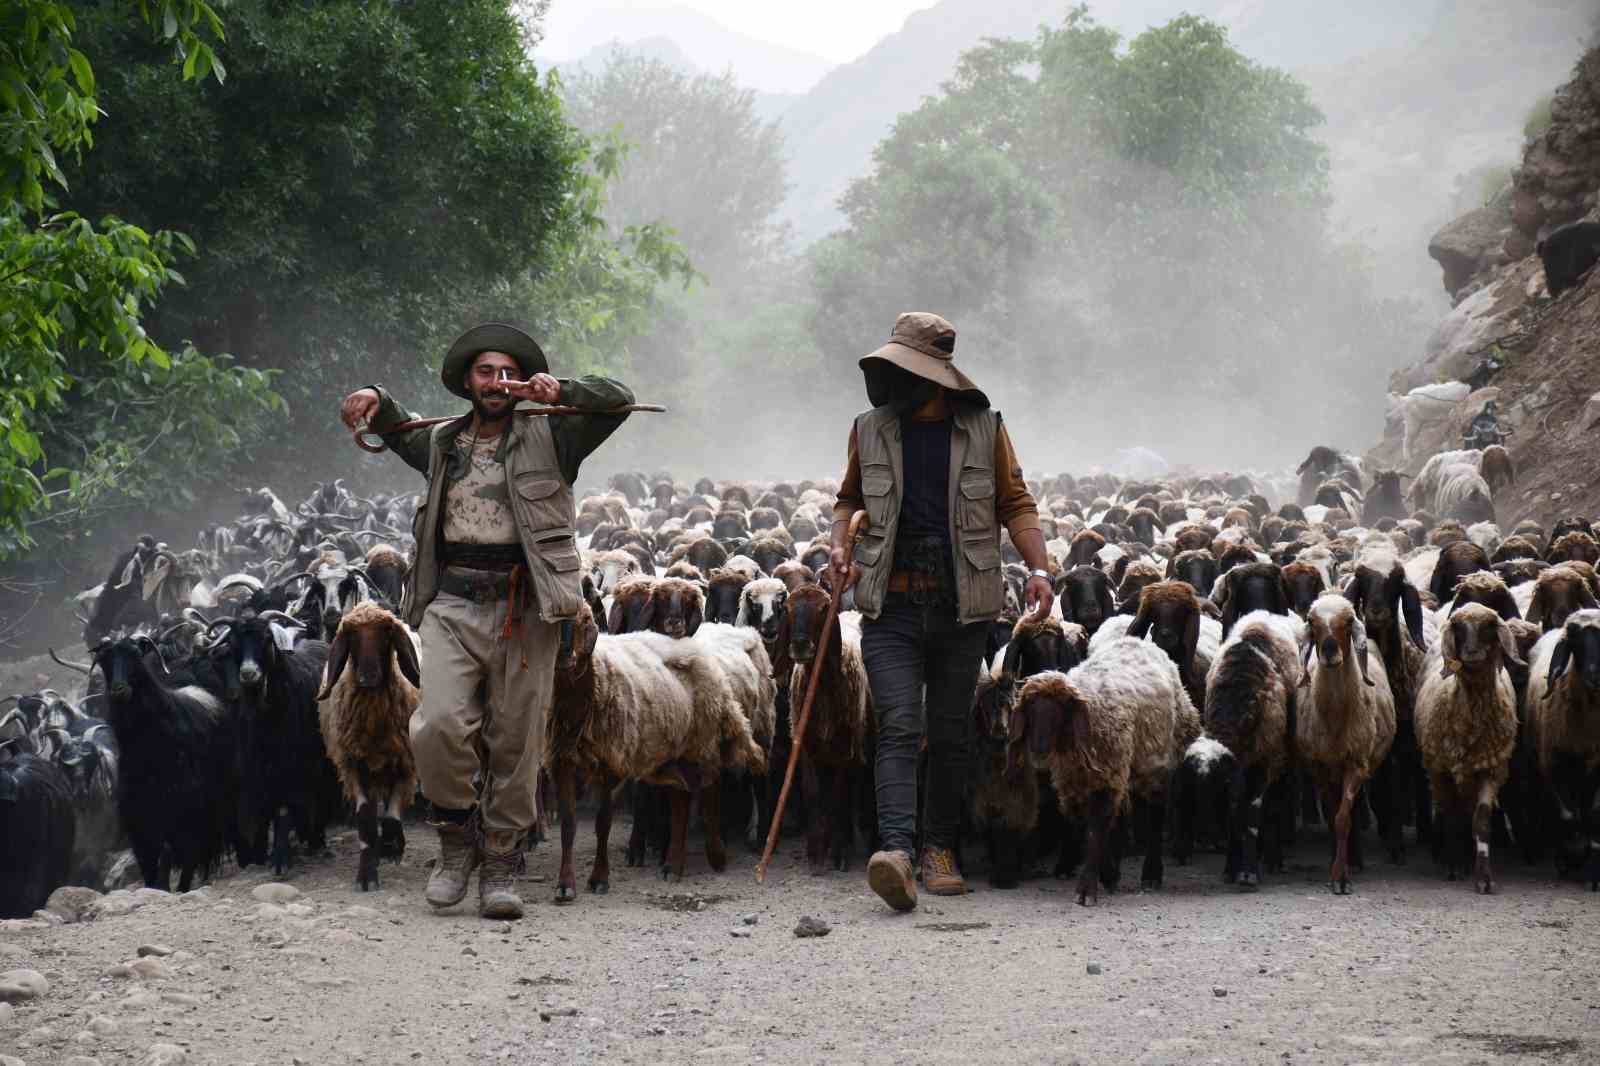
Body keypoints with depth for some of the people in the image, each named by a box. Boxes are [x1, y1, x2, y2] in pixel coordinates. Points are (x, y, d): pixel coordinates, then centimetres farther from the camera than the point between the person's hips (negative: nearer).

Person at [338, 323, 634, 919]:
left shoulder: (547, 439, 8)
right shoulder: (442, 445, 19)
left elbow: (617, 401, 0)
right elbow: (395, 429, 38)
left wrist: (559, 391, -14)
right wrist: (375, 399, 17)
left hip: (523, 608, -2)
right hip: (451, 606, 2)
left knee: (516, 744, 0)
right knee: (441, 725, -16)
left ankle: (501, 866, 11)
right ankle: (457, 842, 4)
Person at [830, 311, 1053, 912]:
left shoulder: (984, 431, 3)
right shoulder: (870, 431, 6)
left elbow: (1016, 505, 7)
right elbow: (849, 499, 20)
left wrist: (1038, 568, -7)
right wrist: (839, 548, 1)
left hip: (962, 609, 1)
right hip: (891, 607, 0)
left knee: (951, 733, 8)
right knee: (899, 727, -15)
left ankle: (940, 848, 22)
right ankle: (896, 851, -27)